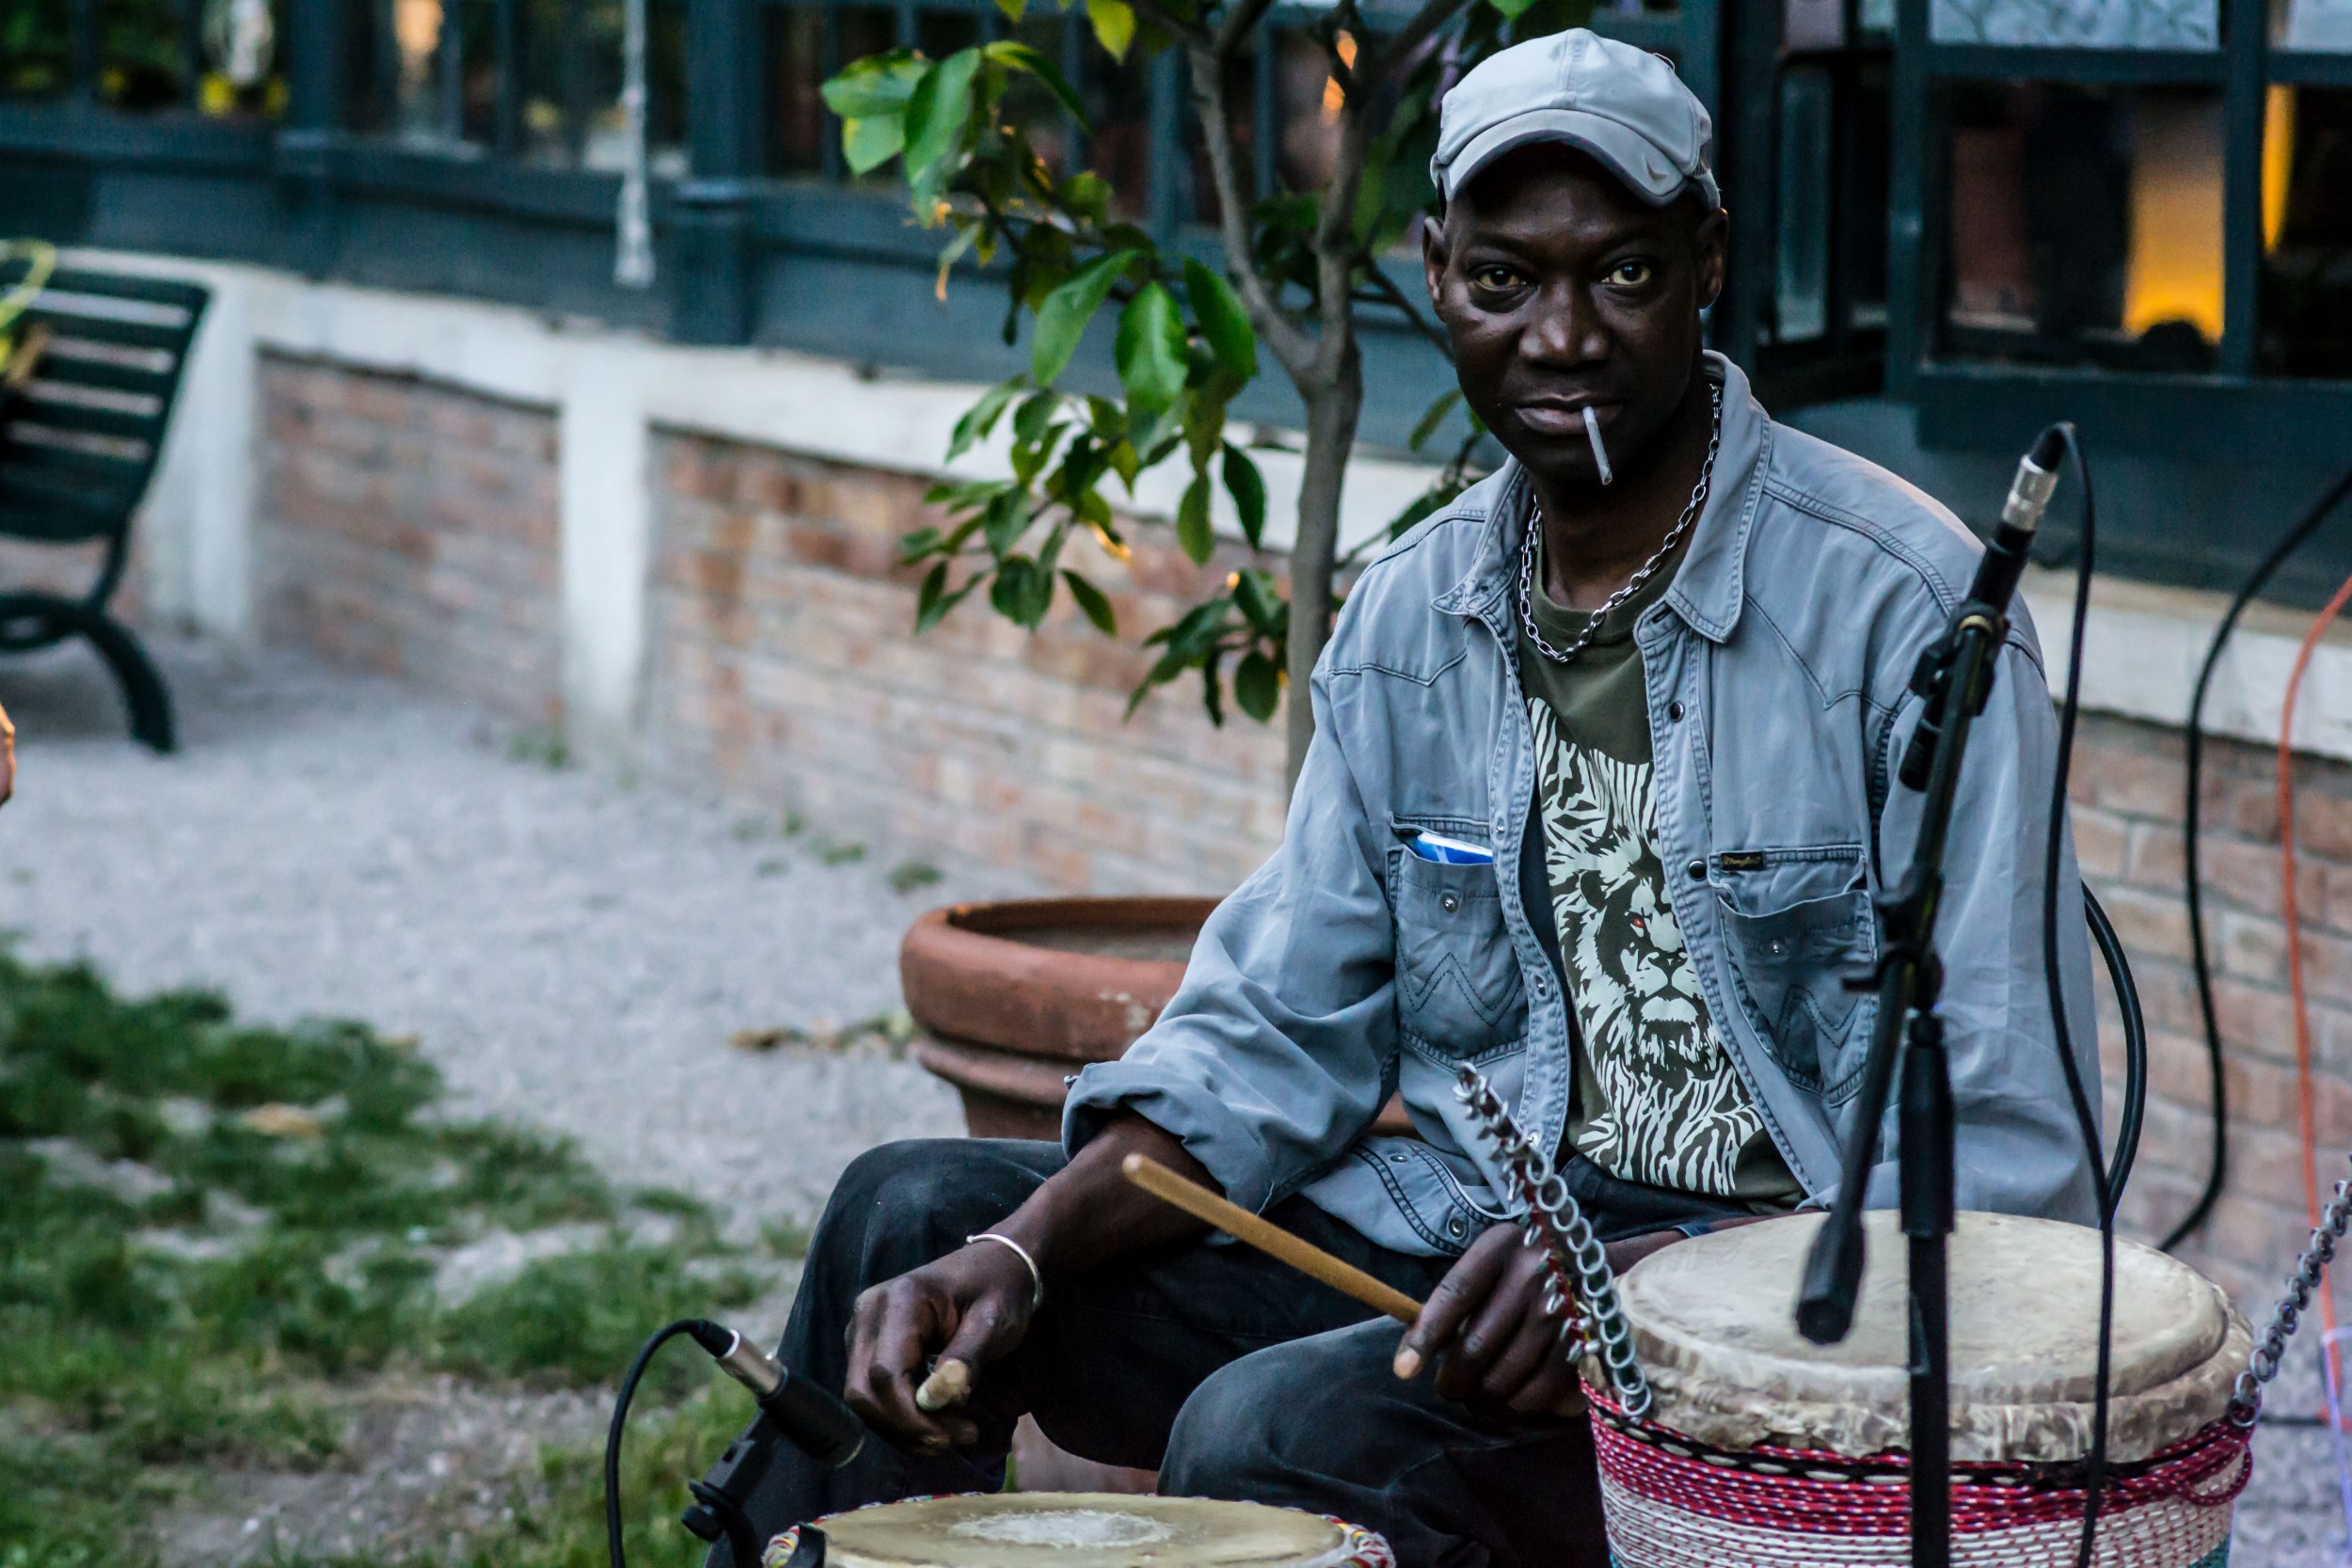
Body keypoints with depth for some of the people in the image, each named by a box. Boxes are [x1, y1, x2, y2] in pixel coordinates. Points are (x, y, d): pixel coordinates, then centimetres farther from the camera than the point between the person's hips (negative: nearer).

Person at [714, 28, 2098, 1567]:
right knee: (915, 1213, -4)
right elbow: (1278, 1033, 8)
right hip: (1448, 1238, 7)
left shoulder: (1904, 612, -14)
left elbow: (2005, 1156, -16)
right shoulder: (1410, 615, 7)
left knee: (1273, 1434, -30)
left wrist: (1639, 1279, -30)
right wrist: (1023, 1251, -11)